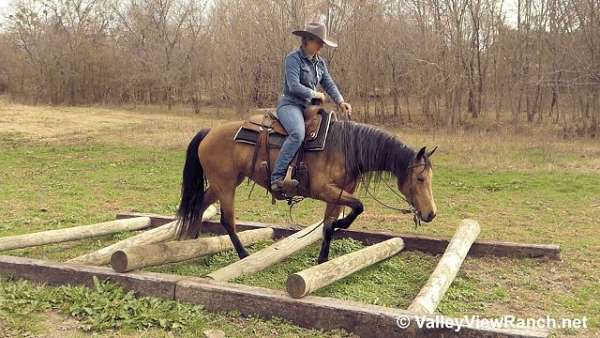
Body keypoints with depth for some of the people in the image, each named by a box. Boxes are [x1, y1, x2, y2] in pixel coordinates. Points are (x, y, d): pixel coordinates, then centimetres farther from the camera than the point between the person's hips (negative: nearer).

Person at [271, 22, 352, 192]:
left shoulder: (320, 62, 15)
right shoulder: (293, 58, -10)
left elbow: (329, 84, 12)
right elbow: (294, 86, -20)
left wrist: (340, 102, -6)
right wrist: (316, 94, -8)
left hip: (309, 107, 9)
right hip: (290, 104, -9)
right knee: (298, 134, -35)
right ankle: (277, 178, -33)